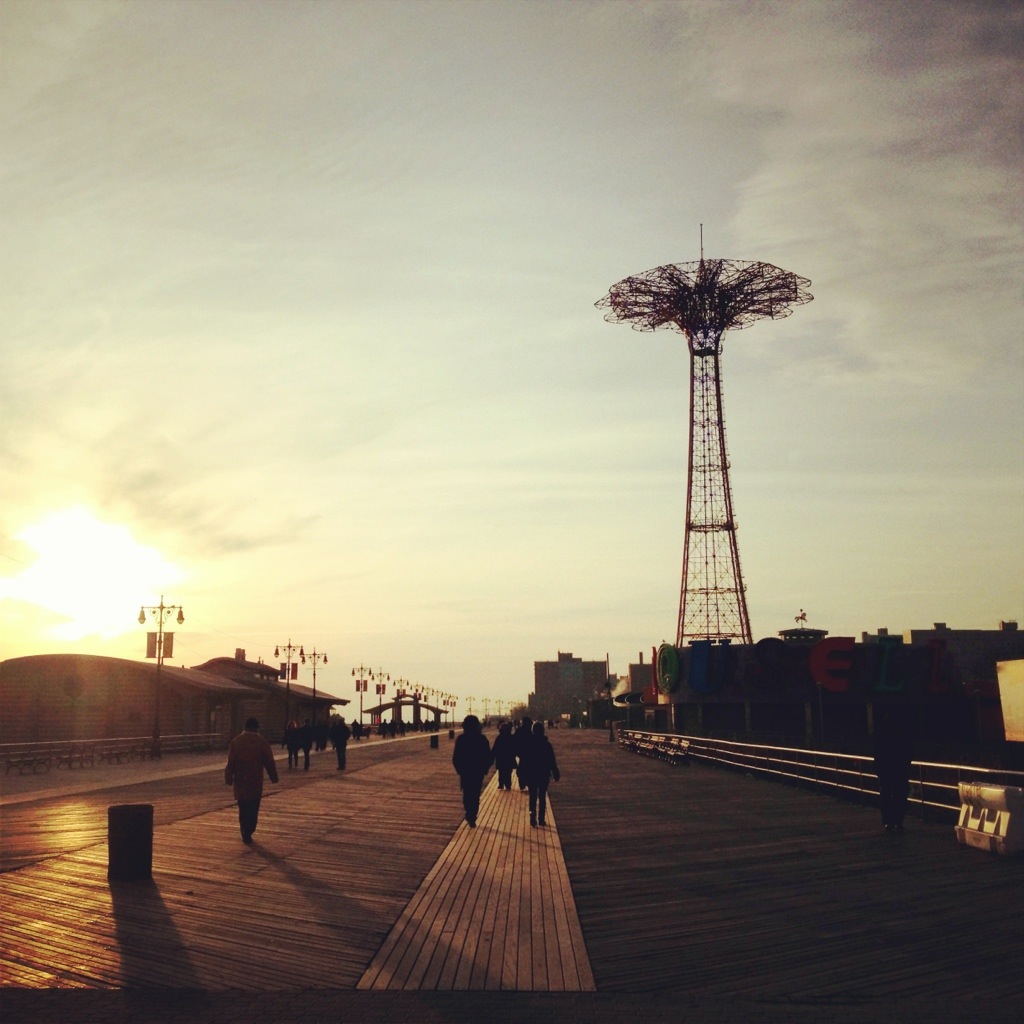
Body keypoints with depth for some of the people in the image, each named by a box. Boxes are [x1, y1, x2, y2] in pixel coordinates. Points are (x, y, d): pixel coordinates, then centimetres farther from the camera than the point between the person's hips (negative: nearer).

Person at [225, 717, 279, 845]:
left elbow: (230, 763, 0)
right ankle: (248, 834, -10)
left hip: (240, 782, 3)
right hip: (255, 782, -3)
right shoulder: (261, 742, -5)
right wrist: (274, 777, 9)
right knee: (253, 809, 1)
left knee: (243, 809, 15)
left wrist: (228, 779, 5)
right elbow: (269, 762, -1)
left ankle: (245, 834, 19)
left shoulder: (236, 742, 2)